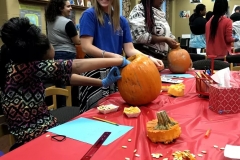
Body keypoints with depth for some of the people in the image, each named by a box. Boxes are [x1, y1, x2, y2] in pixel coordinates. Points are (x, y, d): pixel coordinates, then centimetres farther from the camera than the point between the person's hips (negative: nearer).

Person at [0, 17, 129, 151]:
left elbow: (63, 75, 3)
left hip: (45, 129, 7)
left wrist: (103, 83, -2)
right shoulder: (19, 68, -25)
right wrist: (120, 61, -17)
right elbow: (76, 66, -24)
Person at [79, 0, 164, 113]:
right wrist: (112, 56, -26)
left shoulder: (122, 21, 10)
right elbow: (86, 47, -13)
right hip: (95, 72, -5)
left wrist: (149, 58, -12)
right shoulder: (89, 15, -5)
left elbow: (129, 49, 4)